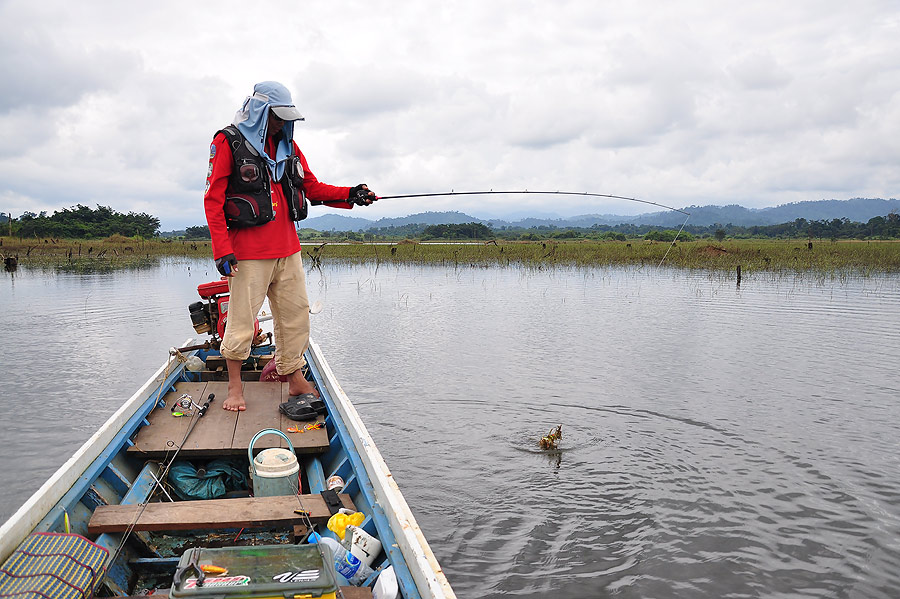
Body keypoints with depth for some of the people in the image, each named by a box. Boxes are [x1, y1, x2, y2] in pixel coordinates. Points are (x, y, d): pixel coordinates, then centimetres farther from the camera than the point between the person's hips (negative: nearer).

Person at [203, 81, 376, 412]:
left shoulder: (288, 145, 13)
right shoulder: (229, 142, -5)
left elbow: (311, 186, 14)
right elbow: (213, 198, -8)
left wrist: (349, 195, -2)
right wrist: (222, 250, -15)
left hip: (287, 248, 6)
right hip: (248, 251, -6)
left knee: (296, 314, 9)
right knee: (242, 319, 0)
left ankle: (295, 379, 21)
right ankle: (235, 386, 17)